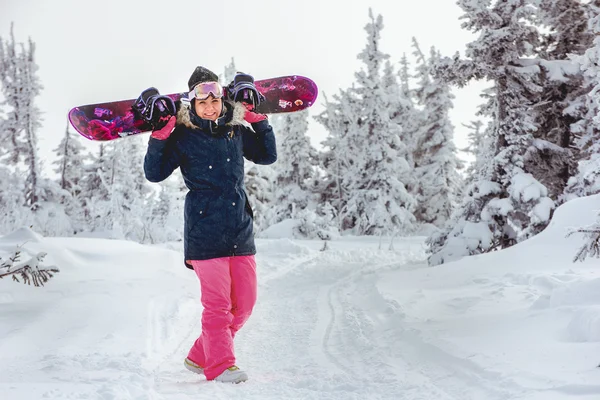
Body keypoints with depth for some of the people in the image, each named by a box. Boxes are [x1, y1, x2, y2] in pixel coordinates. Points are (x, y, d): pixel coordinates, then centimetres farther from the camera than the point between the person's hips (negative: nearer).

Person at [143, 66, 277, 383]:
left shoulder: (236, 129, 9)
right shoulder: (182, 136, -3)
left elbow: (267, 156, 20)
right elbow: (154, 174, -5)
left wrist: (260, 122, 9)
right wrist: (159, 138, -17)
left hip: (240, 228, 6)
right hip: (205, 230, -5)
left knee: (244, 302, 9)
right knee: (217, 303, -5)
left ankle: (201, 357, 24)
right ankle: (220, 365, 11)